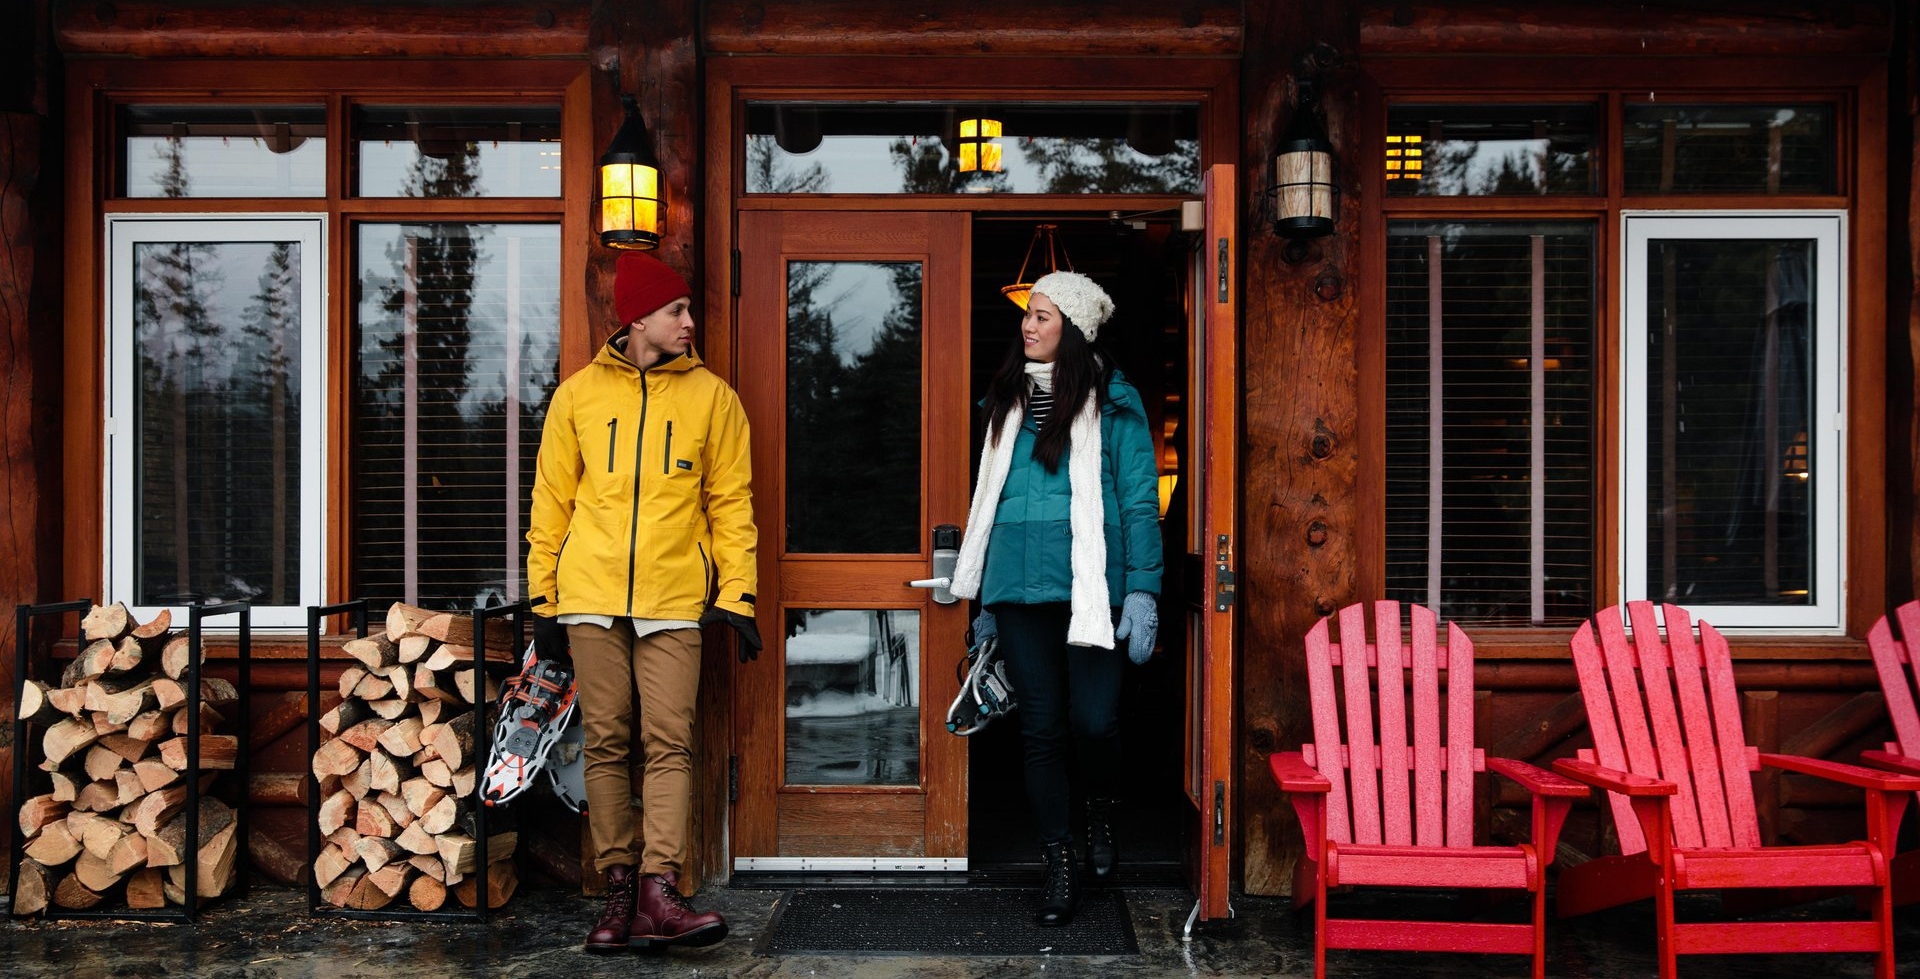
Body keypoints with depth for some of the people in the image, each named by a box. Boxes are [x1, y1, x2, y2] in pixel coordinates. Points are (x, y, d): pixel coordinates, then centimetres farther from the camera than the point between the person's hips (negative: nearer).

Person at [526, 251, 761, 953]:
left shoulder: (711, 396, 6)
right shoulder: (578, 394, 7)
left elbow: (730, 502, 5)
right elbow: (551, 501, 10)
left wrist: (738, 597, -3)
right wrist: (544, 600, 6)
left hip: (674, 601, -1)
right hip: (592, 600, 1)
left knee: (668, 743, -7)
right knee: (606, 743, 4)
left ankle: (659, 892, -8)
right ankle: (619, 889, 11)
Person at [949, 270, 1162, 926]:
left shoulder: (1111, 401, 0)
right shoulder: (1007, 400, 14)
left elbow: (1139, 500, -3)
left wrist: (1143, 593, -9)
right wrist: (984, 599, 17)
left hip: (1088, 587, -4)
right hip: (1019, 588, 4)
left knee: (1093, 720, -8)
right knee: (1040, 729, 5)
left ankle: (1101, 813, 25)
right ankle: (1059, 867, 16)